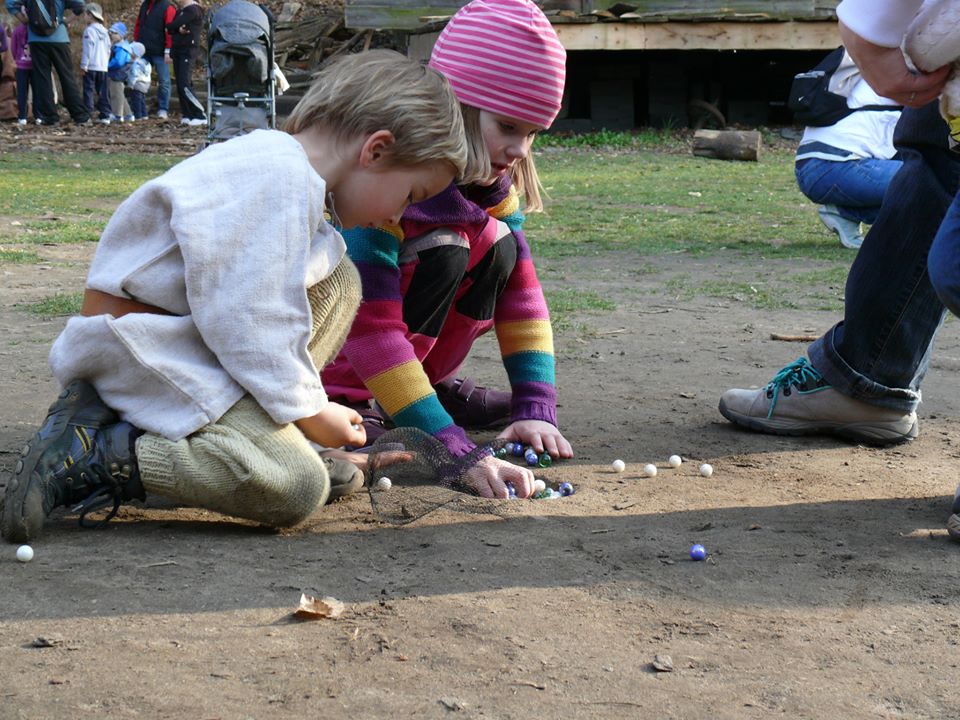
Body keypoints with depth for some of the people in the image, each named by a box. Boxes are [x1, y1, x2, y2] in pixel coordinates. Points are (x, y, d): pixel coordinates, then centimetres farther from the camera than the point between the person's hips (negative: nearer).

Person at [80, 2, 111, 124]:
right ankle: (105, 115, 6)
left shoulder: (89, 30, -9)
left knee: (88, 91, -5)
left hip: (91, 67, -7)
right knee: (103, 92, 7)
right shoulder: (104, 31, 15)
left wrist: (84, 65, -11)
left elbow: (87, 49, -13)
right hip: (103, 66, 7)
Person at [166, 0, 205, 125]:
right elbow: (170, 30, 7)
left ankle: (200, 116, -11)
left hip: (188, 50, -9)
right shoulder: (180, 11, 18)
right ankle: (188, 115, 9)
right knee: (180, 86, 6)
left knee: (184, 85, -15)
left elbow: (172, 26, -16)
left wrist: (169, 26, 7)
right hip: (177, 50, 9)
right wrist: (178, 30, -15)